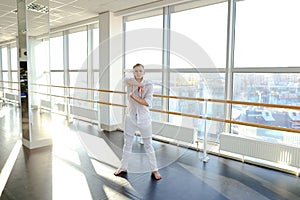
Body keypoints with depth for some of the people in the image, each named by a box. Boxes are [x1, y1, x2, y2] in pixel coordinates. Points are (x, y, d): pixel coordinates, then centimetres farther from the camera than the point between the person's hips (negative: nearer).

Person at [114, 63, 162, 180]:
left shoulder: (149, 85, -8)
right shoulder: (130, 83, -1)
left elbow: (147, 102, -21)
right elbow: (126, 81, -27)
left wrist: (133, 96, -21)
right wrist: (140, 85, -30)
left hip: (144, 119, -2)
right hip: (131, 118, 3)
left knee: (148, 145, 6)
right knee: (127, 144, 15)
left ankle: (154, 170, 22)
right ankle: (123, 167, 33)